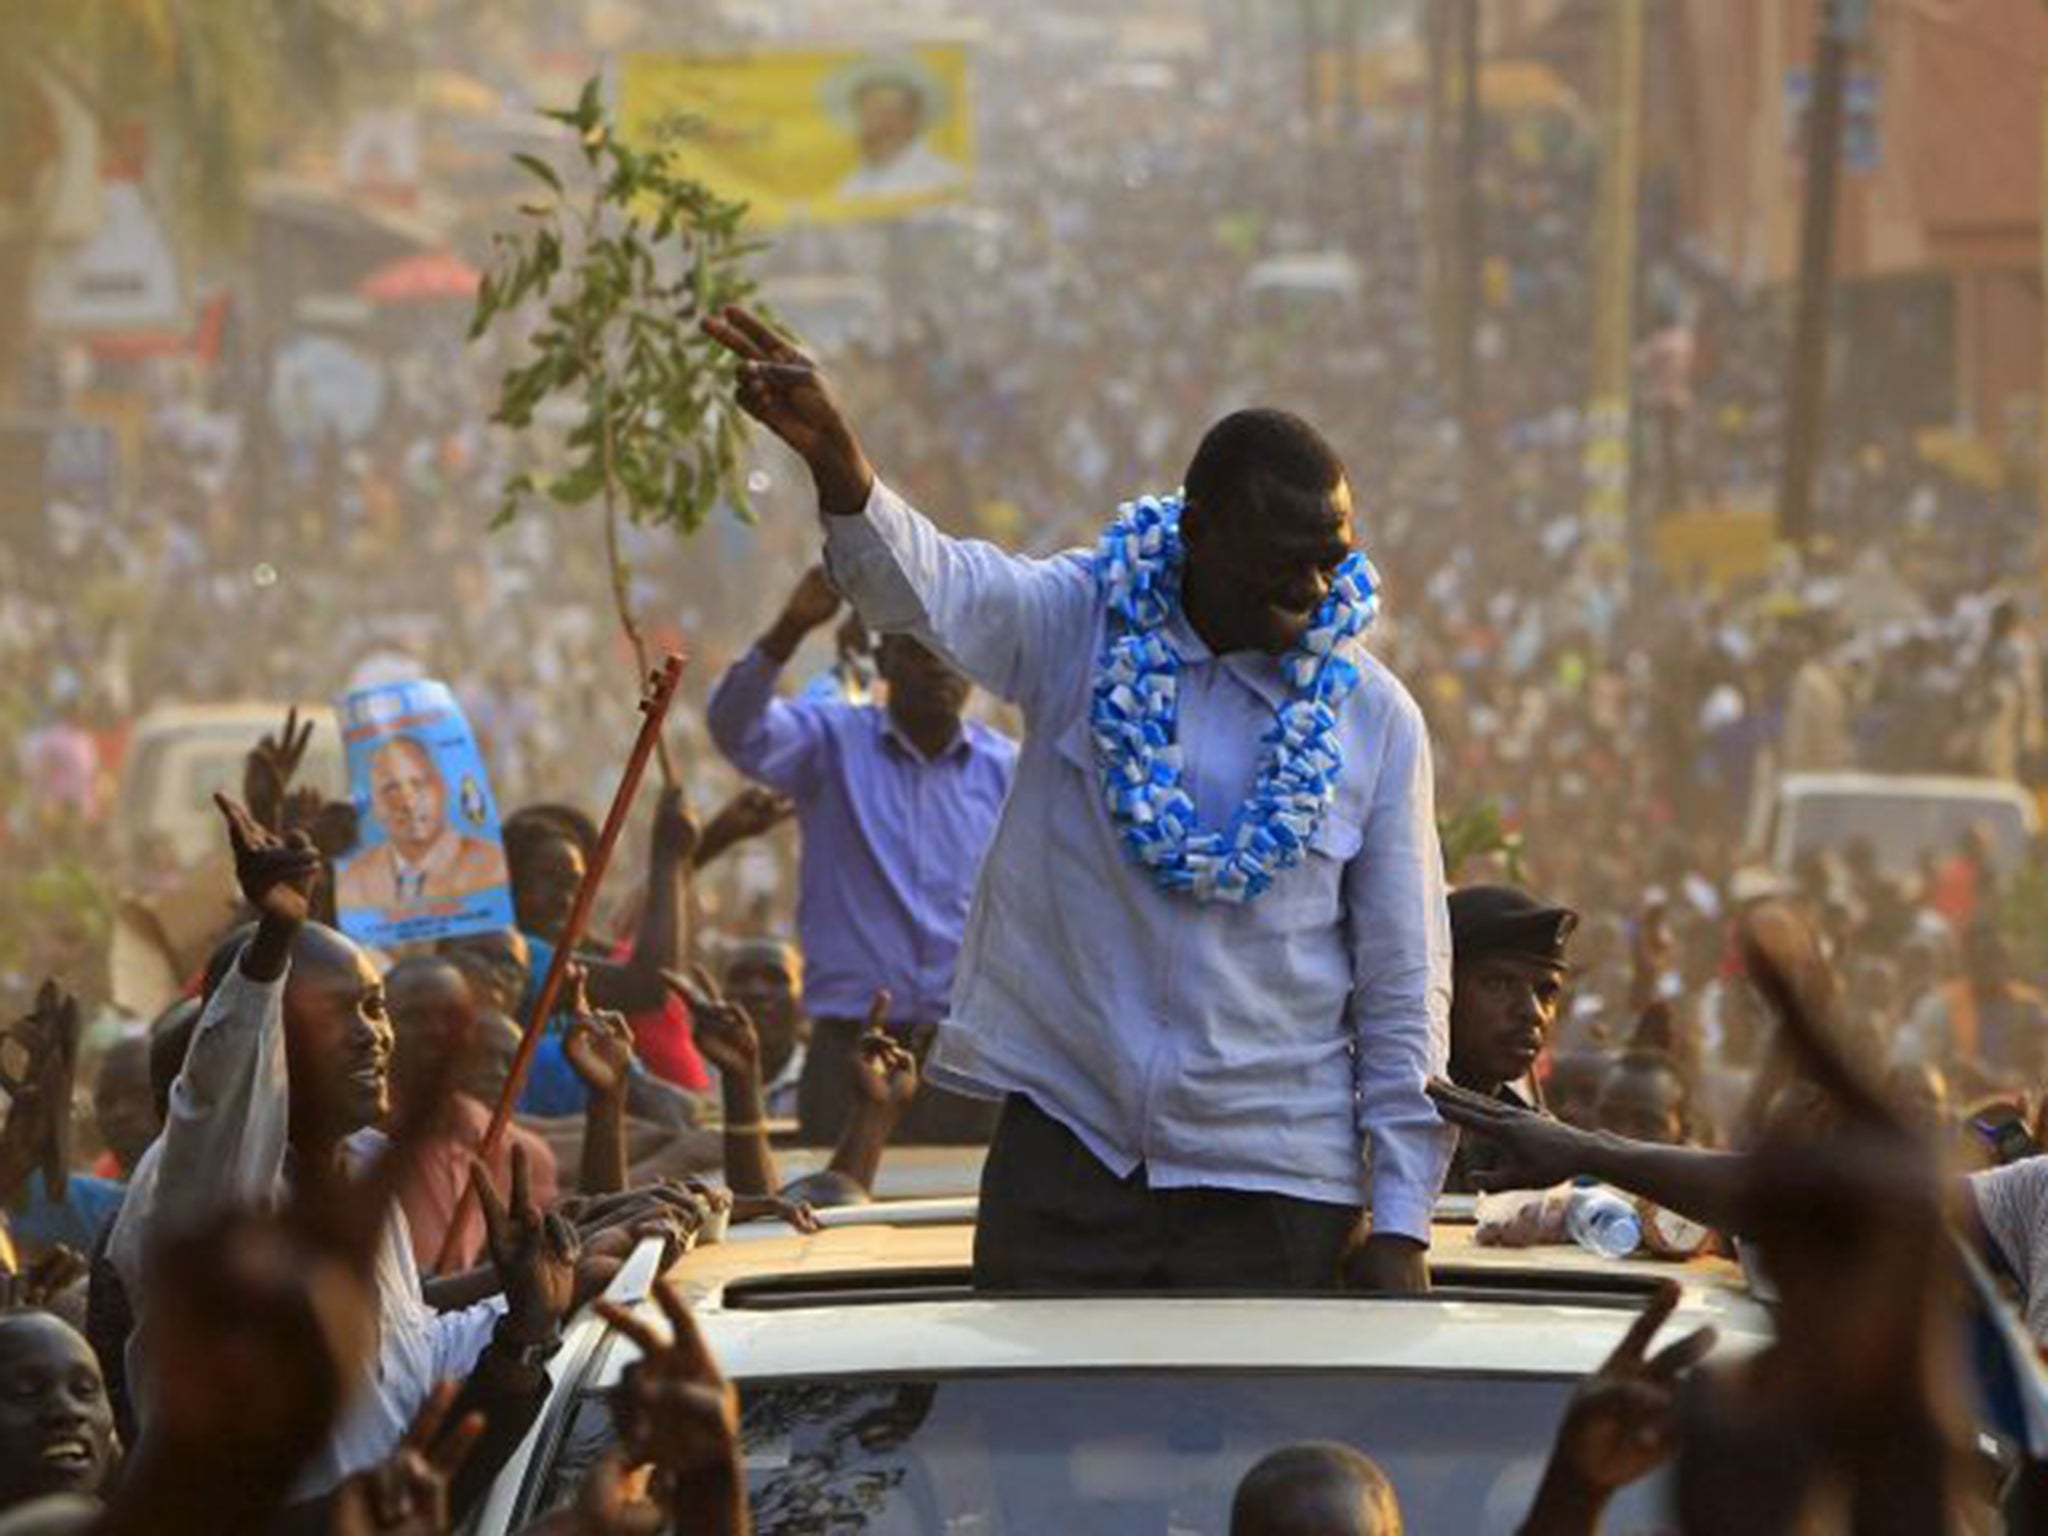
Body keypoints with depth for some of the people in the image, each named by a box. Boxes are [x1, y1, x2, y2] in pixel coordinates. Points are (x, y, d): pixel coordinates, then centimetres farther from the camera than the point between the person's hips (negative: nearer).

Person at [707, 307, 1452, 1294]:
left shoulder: (1372, 717, 1)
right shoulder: (1085, 627, 0)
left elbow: (1406, 988, 4)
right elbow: (929, 586, -20)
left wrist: (1400, 1226, 0)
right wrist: (835, 461, -42)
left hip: (1273, 1177, 0)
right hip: (1065, 1135, 0)